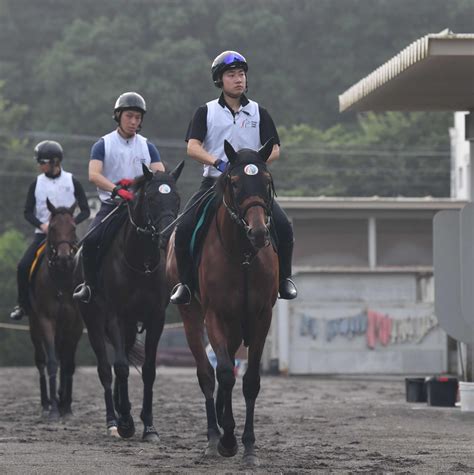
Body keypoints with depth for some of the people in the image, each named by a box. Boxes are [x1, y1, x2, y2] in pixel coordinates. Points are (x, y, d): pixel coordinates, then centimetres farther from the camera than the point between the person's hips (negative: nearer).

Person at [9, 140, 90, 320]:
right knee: (23, 267, -15)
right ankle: (23, 305, 2)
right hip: (43, 233, 2)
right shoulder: (37, 184, 4)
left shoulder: (72, 182, -1)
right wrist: (42, 225, -14)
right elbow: (28, 212, 5)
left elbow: (85, 211, 1)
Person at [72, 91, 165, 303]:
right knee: (91, 240, -24)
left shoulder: (147, 147, 11)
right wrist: (116, 189, -31)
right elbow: (94, 174, -13)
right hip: (111, 204, -2)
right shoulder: (104, 145, 3)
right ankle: (89, 285, -7)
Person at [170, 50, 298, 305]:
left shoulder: (258, 113, 10)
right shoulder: (206, 112, 6)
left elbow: (274, 149, 3)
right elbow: (193, 147, -6)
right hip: (215, 181, -1)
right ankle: (185, 283, -5)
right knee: (185, 228, -21)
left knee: (283, 226, -18)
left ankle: (283, 278, 1)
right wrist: (216, 162, -25)